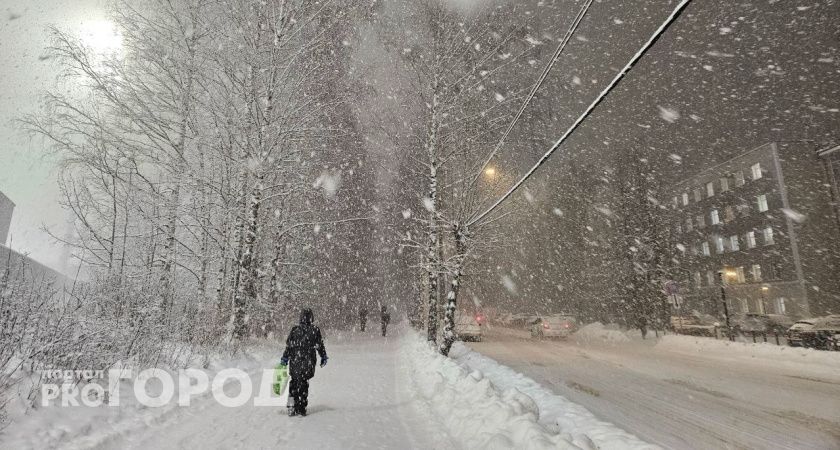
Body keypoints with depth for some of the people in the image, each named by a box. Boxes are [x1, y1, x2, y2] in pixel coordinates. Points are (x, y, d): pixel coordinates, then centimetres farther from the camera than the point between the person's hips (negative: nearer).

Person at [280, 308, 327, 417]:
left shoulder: (295, 329, -3)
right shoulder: (315, 330, -6)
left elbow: (289, 345, -1)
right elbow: (320, 345, 0)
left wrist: (284, 358, 8)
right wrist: (323, 357, 12)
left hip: (295, 361, 1)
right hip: (308, 362, -1)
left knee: (294, 382, 18)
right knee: (304, 383, 9)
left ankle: (292, 406, 13)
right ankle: (301, 409, 12)